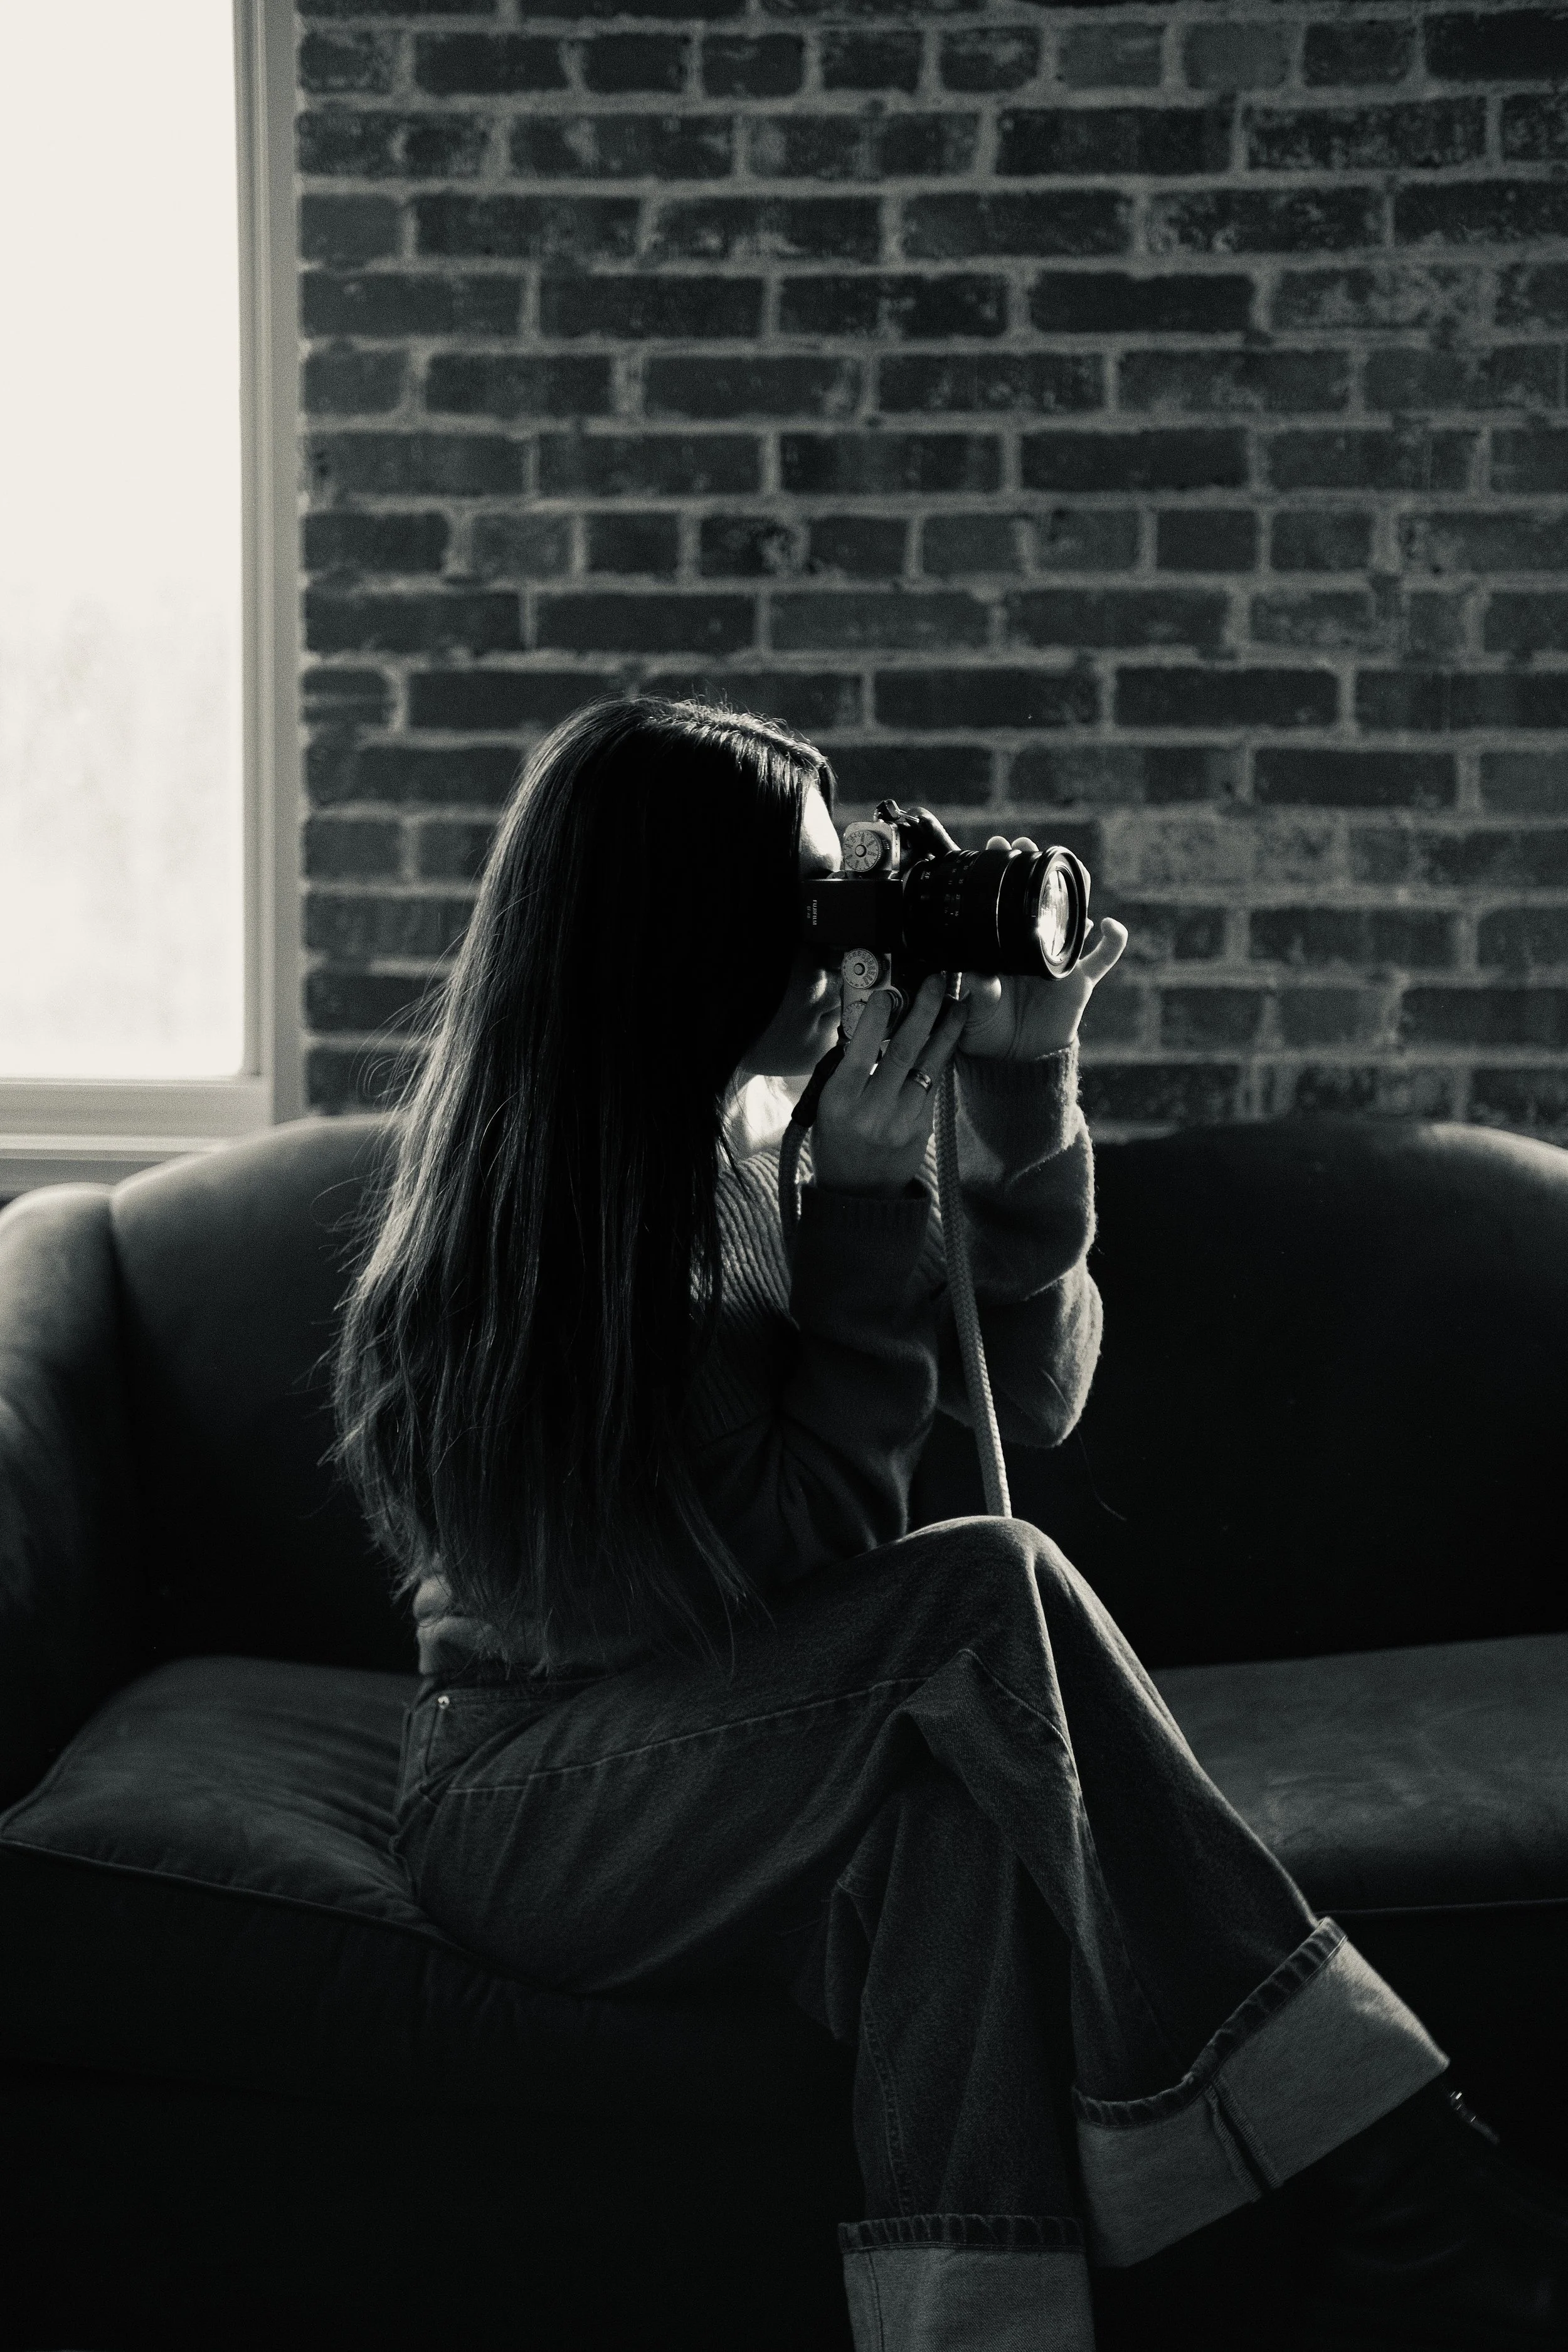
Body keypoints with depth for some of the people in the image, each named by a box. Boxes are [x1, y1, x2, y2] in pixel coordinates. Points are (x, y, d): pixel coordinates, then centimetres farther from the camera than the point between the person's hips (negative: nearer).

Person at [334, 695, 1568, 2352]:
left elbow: (1033, 1394, 4)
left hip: (738, 1773, 5)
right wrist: (866, 1196, -20)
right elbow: (801, 1545, -18)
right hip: (534, 1805, -5)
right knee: (992, 1589, -29)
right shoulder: (538, 1222, -15)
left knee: (953, 1817, -32)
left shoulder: (766, 1141, 5)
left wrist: (1025, 1087, -7)